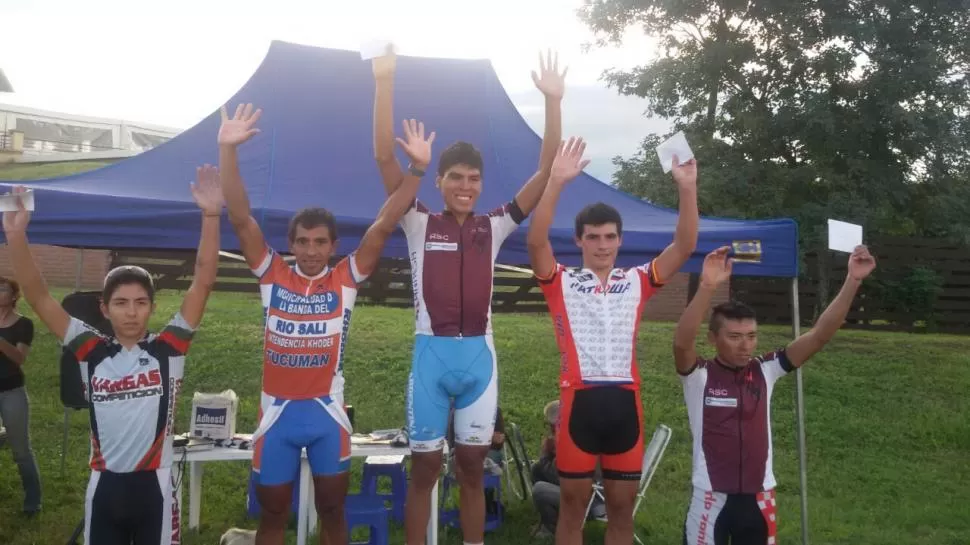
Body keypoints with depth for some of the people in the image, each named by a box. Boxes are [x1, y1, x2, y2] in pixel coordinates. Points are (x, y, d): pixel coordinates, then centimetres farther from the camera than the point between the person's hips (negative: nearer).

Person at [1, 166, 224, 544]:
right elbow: (39, 298, -4)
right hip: (104, 484, 2)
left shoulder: (168, 349, -5)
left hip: (153, 484, -2)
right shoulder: (92, 352, -1)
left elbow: (203, 283, -12)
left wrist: (210, 216, -21)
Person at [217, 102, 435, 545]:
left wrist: (417, 168, -16)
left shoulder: (346, 280, -2)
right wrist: (227, 149, -17)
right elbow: (241, 219, -8)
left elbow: (384, 226, -8)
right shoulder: (273, 277, -1)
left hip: (327, 412, 0)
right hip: (277, 412, 0)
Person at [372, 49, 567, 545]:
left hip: (478, 354, 2)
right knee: (424, 467, 6)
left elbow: (546, 171, 3)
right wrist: (385, 82, -15)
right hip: (431, 352, -2)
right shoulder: (420, 224, 3)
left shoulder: (494, 227, 8)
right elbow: (385, 157, -7)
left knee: (472, 466, 11)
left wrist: (552, 101, -5)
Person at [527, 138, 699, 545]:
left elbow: (685, 246, 2)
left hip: (624, 400, 3)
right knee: (574, 504, 8)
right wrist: (557, 181, -23)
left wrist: (687, 189, -11)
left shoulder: (637, 281, 11)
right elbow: (536, 241, -13)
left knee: (622, 507, 11)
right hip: (580, 399, -2)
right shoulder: (561, 282, 3)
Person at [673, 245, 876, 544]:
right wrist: (708, 286, -44)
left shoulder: (765, 370, -1)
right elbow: (682, 342, -32)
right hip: (712, 497, -3)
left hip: (759, 497, 4)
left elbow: (819, 335, -7)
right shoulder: (699, 375, -11)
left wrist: (852, 281, -17)